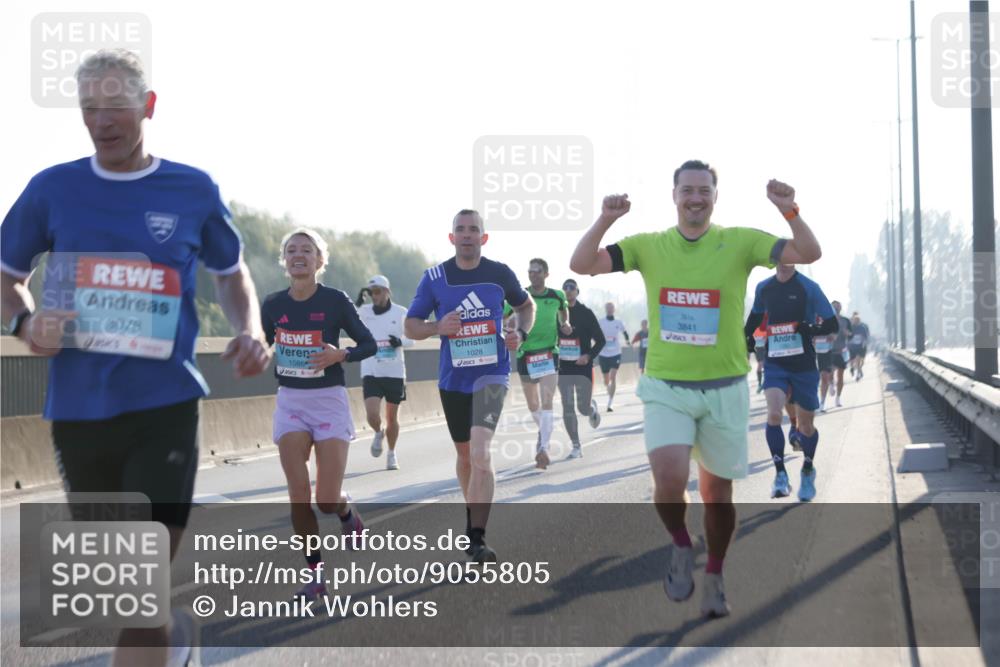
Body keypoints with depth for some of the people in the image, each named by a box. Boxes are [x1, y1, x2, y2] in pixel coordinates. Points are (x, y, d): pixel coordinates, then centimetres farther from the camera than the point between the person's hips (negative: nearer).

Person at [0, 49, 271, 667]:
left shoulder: (195, 191, 1)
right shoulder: (52, 189, 3)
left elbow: (232, 272, 17)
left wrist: (251, 330, -3)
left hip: (165, 407, -2)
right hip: (78, 408, 2)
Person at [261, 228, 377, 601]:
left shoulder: (335, 301, -7)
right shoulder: (273, 305, 2)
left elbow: (369, 344, -2)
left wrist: (340, 355, -20)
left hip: (330, 401, -3)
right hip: (290, 402, 3)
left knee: (328, 500, -7)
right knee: (298, 495, -5)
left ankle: (348, 517, 31)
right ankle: (315, 575, 6)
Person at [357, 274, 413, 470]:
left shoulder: (400, 313, -1)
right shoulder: (363, 311, 2)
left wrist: (400, 341, -15)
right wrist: (357, 302, -15)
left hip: (395, 373, 0)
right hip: (370, 373, 0)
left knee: (392, 418, 8)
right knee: (372, 415, -13)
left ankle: (391, 454, 28)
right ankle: (378, 433, 22)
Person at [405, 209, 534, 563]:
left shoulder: (500, 273, -1)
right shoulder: (434, 277, -1)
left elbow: (526, 306, 17)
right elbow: (410, 326, 4)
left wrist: (521, 332, -3)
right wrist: (437, 327, -16)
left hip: (491, 373, -2)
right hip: (453, 377, 2)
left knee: (481, 452, -19)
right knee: (465, 453, 16)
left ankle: (477, 539, -19)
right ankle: (473, 515, 40)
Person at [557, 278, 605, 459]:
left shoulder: (586, 313, -4)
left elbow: (600, 340, -2)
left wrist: (589, 356, -16)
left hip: (583, 367, -2)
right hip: (563, 369, 2)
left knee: (583, 408, -1)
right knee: (568, 409, -3)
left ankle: (592, 407, 37)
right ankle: (576, 446, 6)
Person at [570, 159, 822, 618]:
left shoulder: (740, 242, -1)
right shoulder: (647, 246, 2)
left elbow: (808, 254, -9)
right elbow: (581, 265, -5)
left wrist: (789, 211, -26)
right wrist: (605, 220, -20)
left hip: (724, 390, 1)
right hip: (665, 388, 0)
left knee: (717, 494, 9)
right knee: (669, 481, -21)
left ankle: (715, 578, 33)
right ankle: (681, 548, 11)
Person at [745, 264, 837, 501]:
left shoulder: (808, 288, -8)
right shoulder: (763, 288, 5)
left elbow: (832, 324, -7)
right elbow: (756, 315, 25)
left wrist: (810, 330, -24)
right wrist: (746, 336, 11)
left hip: (804, 365, -2)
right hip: (775, 363, 2)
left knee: (805, 424, 9)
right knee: (773, 414, -21)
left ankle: (808, 472, 34)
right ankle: (780, 475, -13)